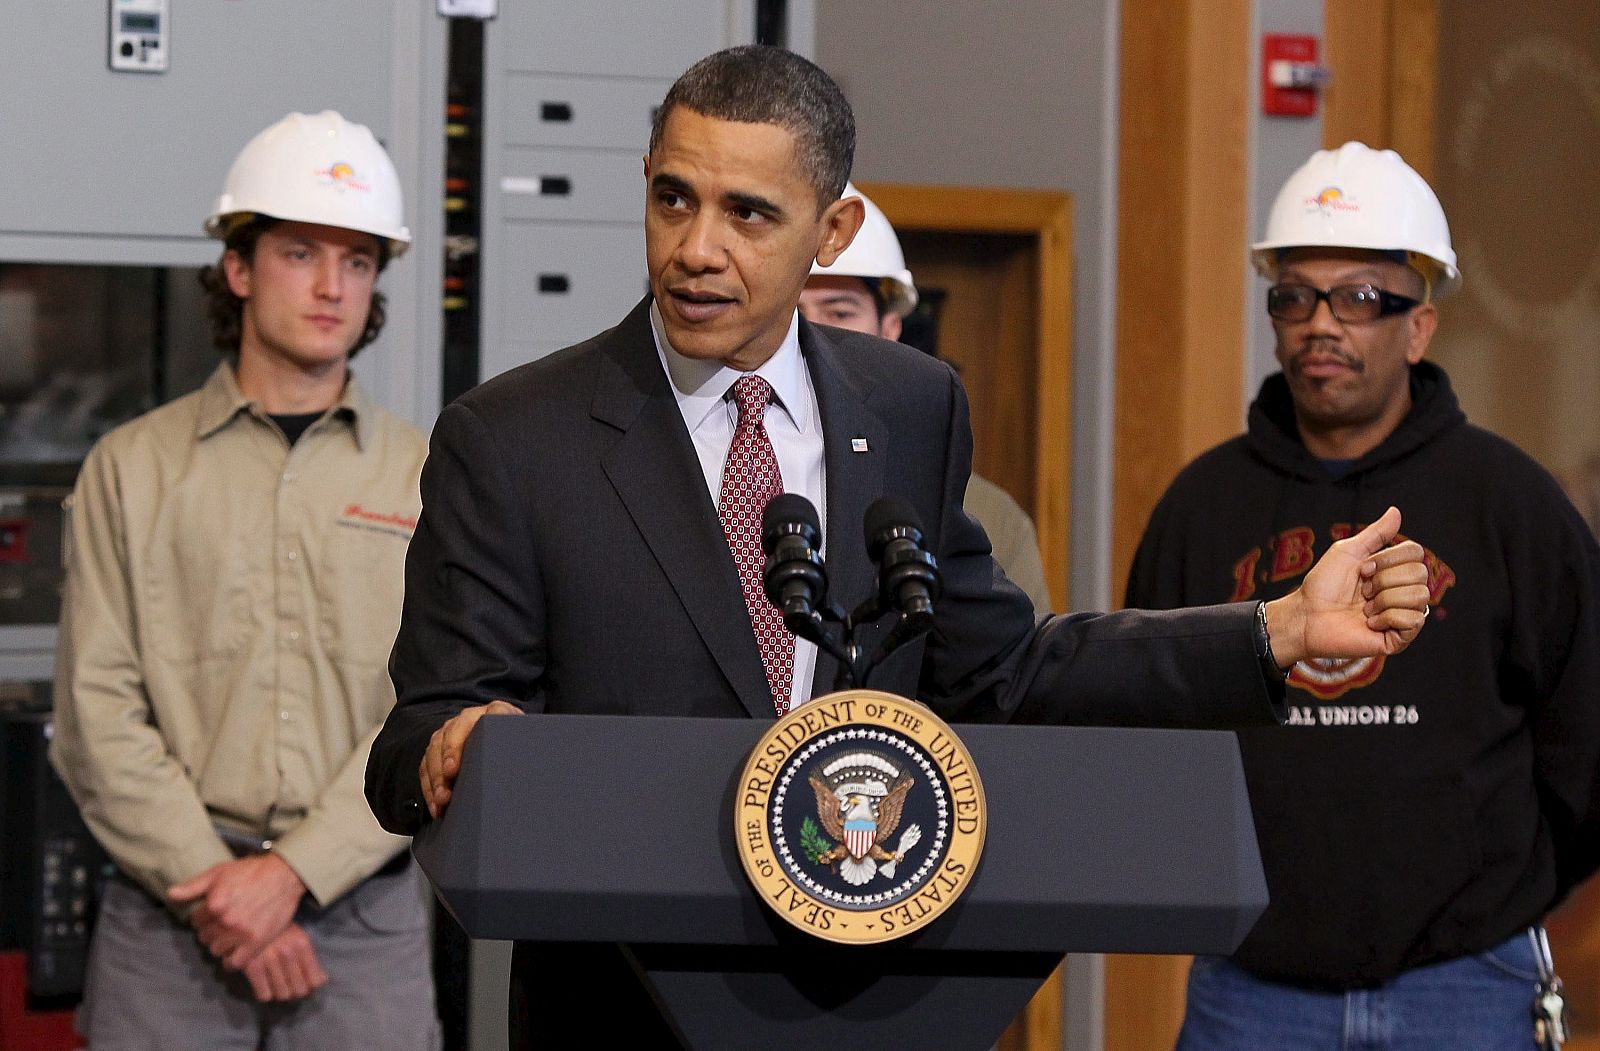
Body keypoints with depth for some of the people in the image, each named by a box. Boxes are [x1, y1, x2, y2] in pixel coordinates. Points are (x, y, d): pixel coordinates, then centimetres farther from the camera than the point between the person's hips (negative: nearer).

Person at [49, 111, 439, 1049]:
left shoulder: (430, 480, 7)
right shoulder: (133, 468, 7)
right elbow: (99, 707, 0)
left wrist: (293, 873, -12)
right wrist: (208, 885, -11)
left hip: (366, 912, 0)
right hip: (168, 917, 0)